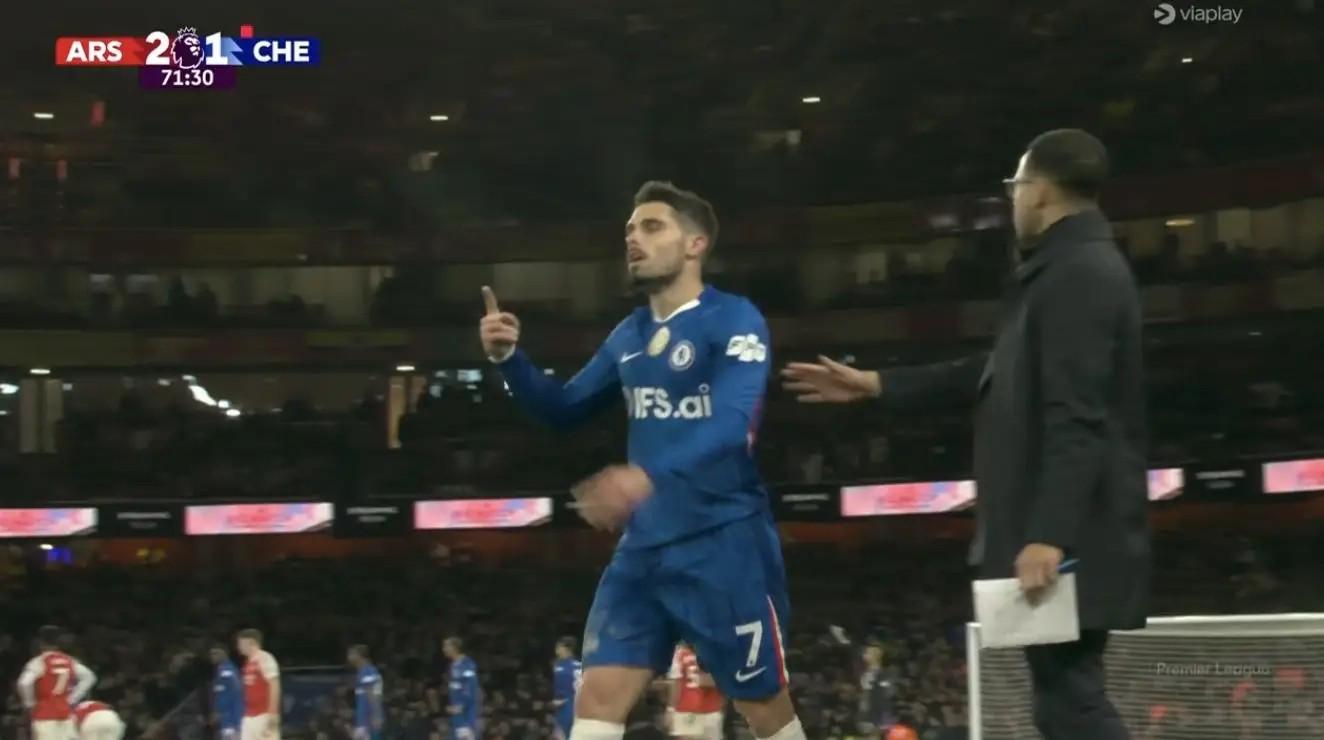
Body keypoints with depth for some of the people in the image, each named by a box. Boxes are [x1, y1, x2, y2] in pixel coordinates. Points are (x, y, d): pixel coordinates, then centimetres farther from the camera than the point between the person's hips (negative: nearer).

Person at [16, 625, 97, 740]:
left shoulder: (40, 661, -9)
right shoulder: (69, 661, 8)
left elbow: (24, 683, -22)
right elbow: (88, 677, 12)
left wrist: (30, 703, -6)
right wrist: (71, 699, 10)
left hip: (45, 714, -6)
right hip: (65, 713, 6)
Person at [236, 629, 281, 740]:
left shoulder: (265, 659, -11)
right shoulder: (248, 662, 16)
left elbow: (274, 686, -17)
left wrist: (272, 713, -21)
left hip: (264, 715, -9)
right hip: (249, 716, 9)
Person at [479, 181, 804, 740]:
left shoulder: (734, 320, -10)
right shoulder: (628, 335, 12)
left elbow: (731, 424, -24)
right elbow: (563, 410, 20)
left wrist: (648, 476, -39)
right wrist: (508, 358, 1)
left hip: (724, 542, -6)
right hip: (646, 545, 6)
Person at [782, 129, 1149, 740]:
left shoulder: (1075, 273, -14)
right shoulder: (1079, 268, 20)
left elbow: (1077, 417, -23)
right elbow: (1008, 375, 28)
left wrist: (1049, 534, -28)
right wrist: (877, 385, 32)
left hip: (1069, 541, -11)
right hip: (1066, 533, 11)